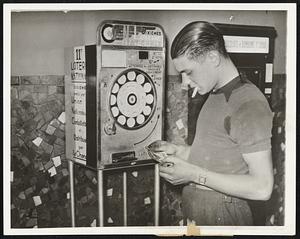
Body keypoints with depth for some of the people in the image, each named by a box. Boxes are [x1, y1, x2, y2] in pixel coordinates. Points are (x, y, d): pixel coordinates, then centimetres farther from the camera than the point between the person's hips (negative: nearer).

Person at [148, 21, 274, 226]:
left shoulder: (249, 104, -21)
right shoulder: (216, 95, 9)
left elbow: (262, 188, -23)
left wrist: (194, 174, -23)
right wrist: (178, 151, 4)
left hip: (221, 217, -8)